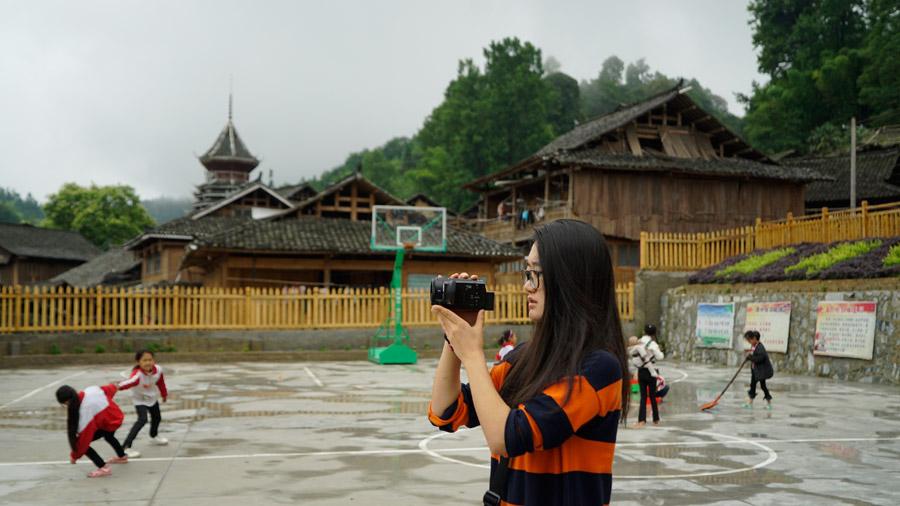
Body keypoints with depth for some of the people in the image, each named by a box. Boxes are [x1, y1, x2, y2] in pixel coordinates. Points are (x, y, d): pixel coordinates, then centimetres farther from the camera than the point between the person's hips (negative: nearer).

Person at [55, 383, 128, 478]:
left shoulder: (84, 410, -32)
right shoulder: (91, 390, -16)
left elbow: (84, 436, -26)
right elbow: (110, 389, 3)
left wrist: (74, 456, -15)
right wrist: (114, 387, 29)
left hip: (109, 424, -9)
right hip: (116, 416, 9)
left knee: (82, 441, -10)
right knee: (108, 435, 38)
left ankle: (104, 468, -7)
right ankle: (122, 456, 64)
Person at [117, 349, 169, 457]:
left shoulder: (158, 370, -23)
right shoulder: (137, 374, -40)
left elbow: (161, 383, -2)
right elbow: (130, 382, -62)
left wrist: (164, 394, 15)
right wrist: (118, 386, -84)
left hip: (152, 397, 6)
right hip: (140, 400, -6)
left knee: (157, 417, 24)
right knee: (142, 420, -26)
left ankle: (154, 437, 55)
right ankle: (126, 447, -24)